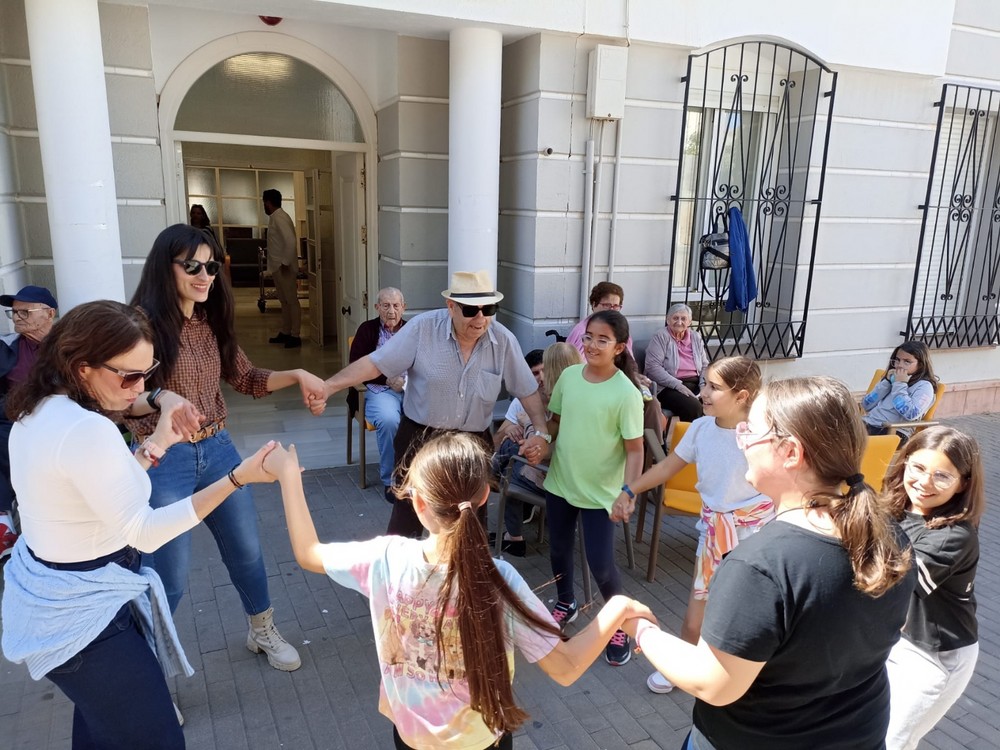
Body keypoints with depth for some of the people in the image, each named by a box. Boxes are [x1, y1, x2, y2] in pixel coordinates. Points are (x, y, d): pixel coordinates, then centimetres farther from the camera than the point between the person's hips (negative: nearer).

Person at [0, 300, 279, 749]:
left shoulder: (38, 413, 1)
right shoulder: (87, 429, -29)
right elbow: (143, 532, -26)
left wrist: (157, 444, 7)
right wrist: (238, 476, -30)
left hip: (47, 591, 10)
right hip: (80, 612, -10)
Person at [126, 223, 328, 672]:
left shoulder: (213, 323, 5)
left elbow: (247, 379, 12)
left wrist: (296, 375, -4)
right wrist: (160, 398, -39)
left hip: (218, 451, 6)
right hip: (164, 462, -6)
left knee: (247, 551, 18)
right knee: (170, 578, 4)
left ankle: (263, 633, 41)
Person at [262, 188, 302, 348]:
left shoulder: (279, 218, -16)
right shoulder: (275, 217, 15)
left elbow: (291, 242, -26)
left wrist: (285, 263, -23)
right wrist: (280, 263, 19)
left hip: (284, 267, -10)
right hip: (277, 267, 10)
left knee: (291, 301, -5)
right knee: (284, 301, 15)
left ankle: (295, 336, -1)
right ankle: (285, 332, 23)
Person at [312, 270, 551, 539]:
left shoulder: (504, 341, -9)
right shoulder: (422, 328, -16)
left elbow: (528, 391, 0)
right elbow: (375, 363, -16)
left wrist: (541, 433, -12)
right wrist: (326, 387, -27)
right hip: (419, 440, -2)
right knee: (406, 521, 11)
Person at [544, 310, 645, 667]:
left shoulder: (626, 393, -19)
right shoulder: (569, 375, -5)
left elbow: (634, 450, -15)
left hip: (600, 490, -5)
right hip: (560, 481, 5)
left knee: (601, 563, 1)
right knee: (559, 548, 19)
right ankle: (566, 604, 46)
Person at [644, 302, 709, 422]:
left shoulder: (696, 337, 15)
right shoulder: (660, 337, -3)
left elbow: (705, 365, 18)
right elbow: (653, 367, -13)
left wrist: (704, 386, -2)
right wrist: (678, 385, -19)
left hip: (696, 384, 6)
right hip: (670, 387, -5)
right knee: (694, 407, -32)